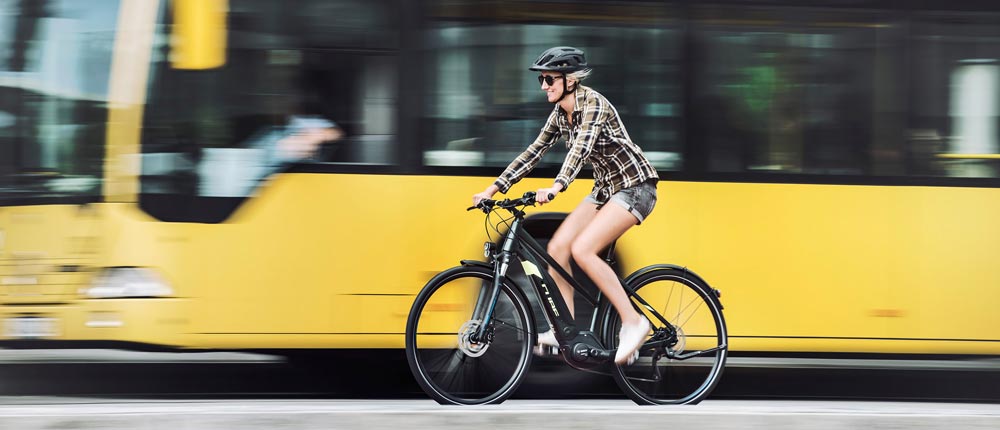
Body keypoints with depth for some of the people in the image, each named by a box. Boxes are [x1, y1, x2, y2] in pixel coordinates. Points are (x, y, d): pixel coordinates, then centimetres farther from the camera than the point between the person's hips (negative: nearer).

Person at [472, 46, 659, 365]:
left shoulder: (593, 103, -20)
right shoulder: (560, 114, 5)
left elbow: (582, 147, -36)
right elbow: (533, 153, 8)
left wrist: (557, 187, -51)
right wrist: (493, 189, 2)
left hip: (635, 186, -9)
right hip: (606, 188, 9)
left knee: (582, 249, -23)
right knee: (557, 248, -4)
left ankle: (632, 321, -15)